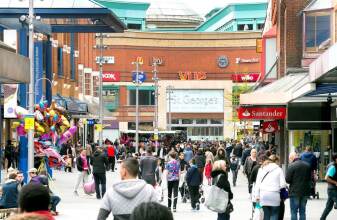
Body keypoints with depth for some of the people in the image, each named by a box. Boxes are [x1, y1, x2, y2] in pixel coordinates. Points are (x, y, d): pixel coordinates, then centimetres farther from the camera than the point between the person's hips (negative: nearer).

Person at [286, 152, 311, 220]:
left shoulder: (292, 166, -12)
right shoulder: (307, 165, 7)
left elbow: (287, 179, -14)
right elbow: (310, 178, 13)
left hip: (295, 192, -5)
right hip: (305, 192, 6)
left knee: (294, 212, 1)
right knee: (302, 212, 13)